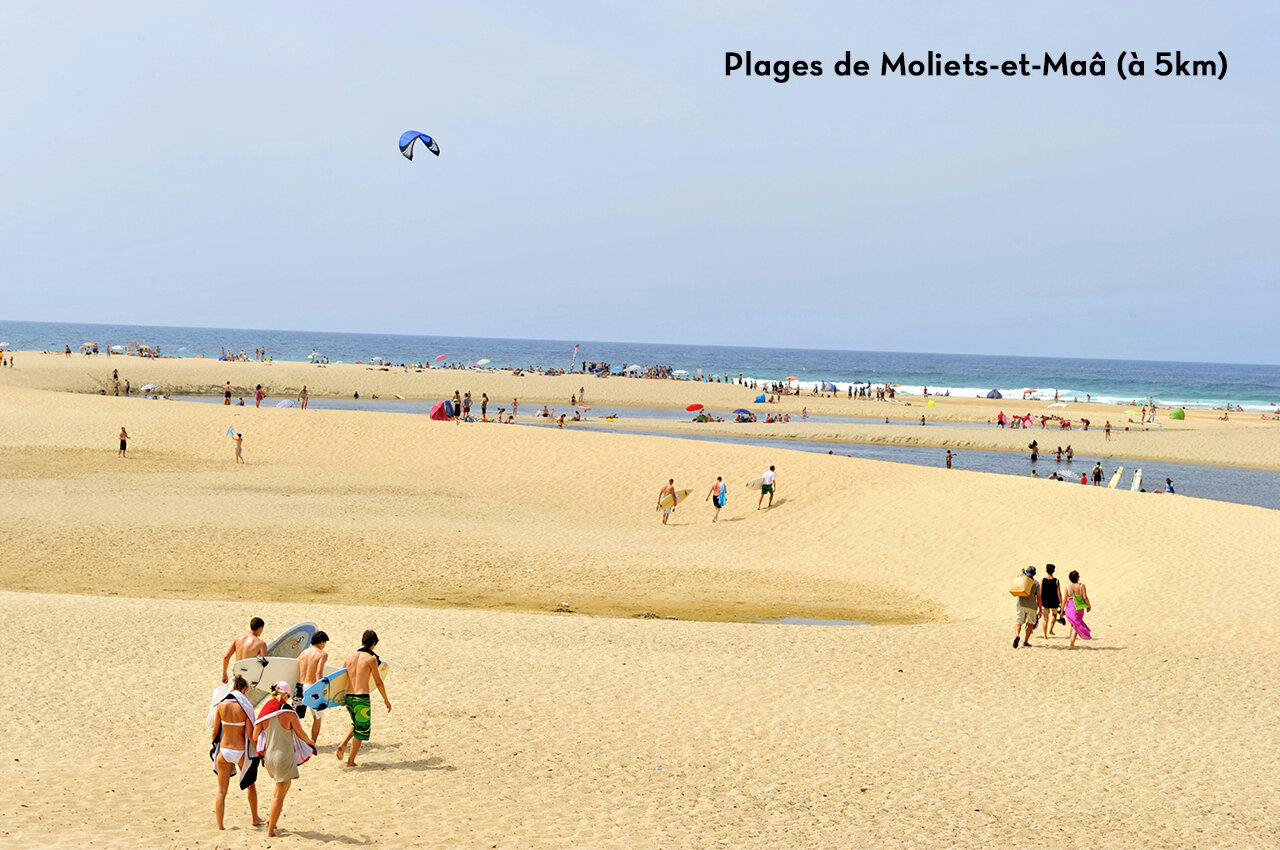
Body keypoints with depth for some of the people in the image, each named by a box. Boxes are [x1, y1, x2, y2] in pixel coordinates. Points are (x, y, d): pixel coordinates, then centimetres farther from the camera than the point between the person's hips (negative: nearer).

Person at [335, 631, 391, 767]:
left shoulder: (350, 657, 8)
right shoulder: (371, 658, -8)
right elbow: (379, 683, -6)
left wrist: (342, 697, 30)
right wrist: (386, 700, 7)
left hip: (348, 697, 6)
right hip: (362, 698, -6)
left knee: (357, 724, 28)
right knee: (360, 730, 7)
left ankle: (343, 744, 9)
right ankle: (351, 761, 8)